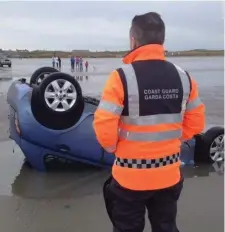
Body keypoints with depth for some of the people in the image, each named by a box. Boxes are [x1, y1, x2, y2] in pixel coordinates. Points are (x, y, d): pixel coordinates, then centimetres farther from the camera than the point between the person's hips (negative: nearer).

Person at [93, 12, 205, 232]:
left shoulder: (122, 76, -17)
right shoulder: (183, 77, -2)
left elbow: (104, 125, -19)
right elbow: (196, 122, 5)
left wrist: (113, 148, 0)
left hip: (131, 176, -4)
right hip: (169, 174, 4)